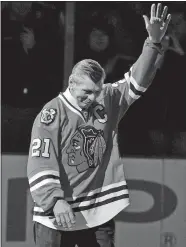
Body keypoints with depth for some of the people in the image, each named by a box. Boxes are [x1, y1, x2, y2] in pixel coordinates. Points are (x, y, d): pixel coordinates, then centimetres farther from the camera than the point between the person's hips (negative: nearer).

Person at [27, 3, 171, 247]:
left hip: (100, 214, 5)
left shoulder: (108, 101, 4)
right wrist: (55, 201, -26)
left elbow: (138, 81, 1)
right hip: (57, 217, -5)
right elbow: (40, 163, -15)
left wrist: (153, 42, -12)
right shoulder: (52, 114, -11)